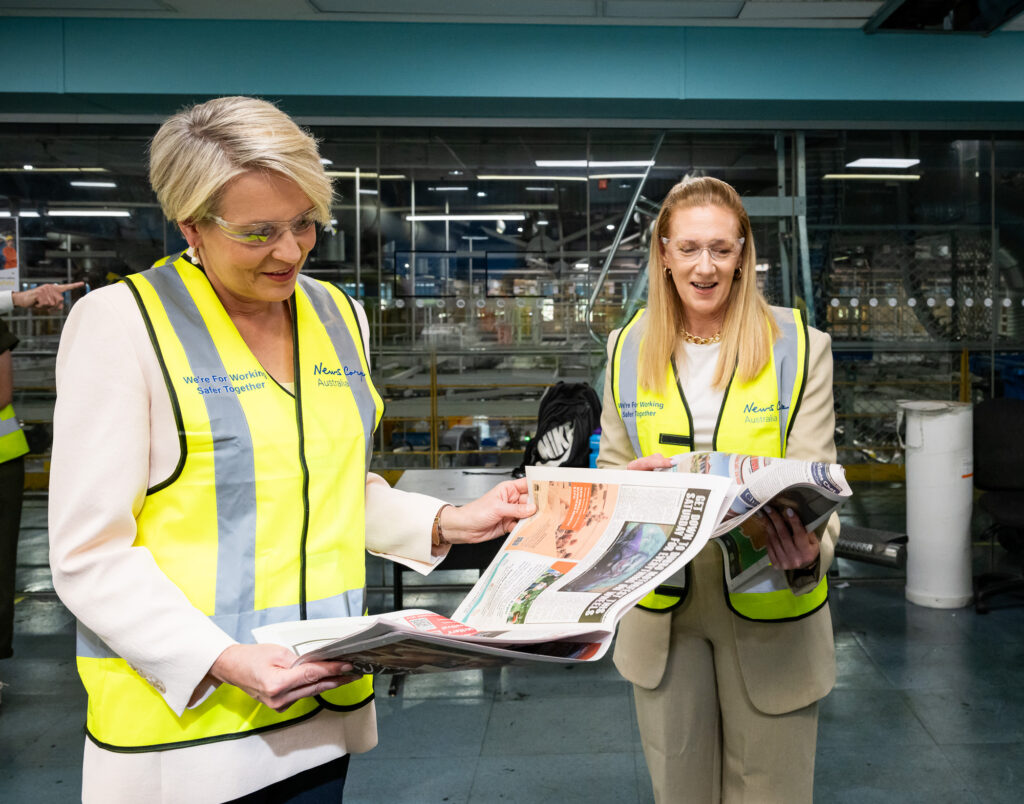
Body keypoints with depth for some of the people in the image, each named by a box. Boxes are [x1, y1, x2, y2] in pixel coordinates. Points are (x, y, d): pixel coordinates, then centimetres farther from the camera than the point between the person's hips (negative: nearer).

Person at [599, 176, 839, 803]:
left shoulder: (799, 347, -3)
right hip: (662, 610, 2)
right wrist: (635, 478, -15)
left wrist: (809, 555, -27)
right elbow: (610, 471, 9)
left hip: (766, 606, -2)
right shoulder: (628, 350, 4)